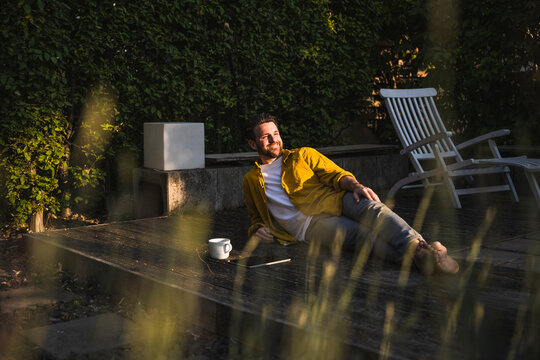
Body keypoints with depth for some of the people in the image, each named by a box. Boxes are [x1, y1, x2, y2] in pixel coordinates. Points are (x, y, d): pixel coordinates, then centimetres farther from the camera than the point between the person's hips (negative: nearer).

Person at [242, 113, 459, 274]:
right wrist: (256, 230, 8)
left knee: (369, 206, -35)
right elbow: (256, 216, 33)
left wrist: (355, 186, -12)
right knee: (361, 233, -33)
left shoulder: (303, 155, 22)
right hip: (310, 225, -2)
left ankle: (417, 246, -59)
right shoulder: (251, 180, 24)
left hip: (335, 202, 3)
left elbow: (336, 174, 11)